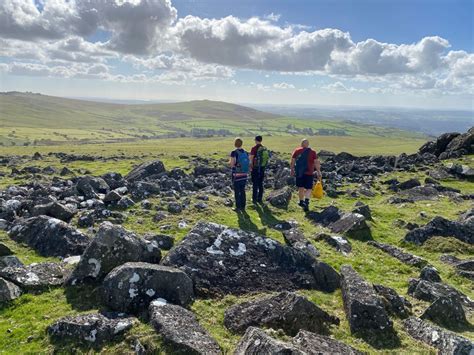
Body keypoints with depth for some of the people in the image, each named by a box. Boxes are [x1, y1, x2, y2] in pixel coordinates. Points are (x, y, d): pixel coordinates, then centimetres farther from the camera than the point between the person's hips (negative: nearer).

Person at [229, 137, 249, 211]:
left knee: (237, 191, 5)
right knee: (242, 191, 16)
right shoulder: (245, 152, 1)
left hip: (236, 175, -5)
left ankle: (238, 208, 10)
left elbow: (232, 165, -15)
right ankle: (243, 207, 22)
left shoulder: (234, 152, -15)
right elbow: (248, 163, 5)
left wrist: (230, 162, 5)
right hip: (244, 174, 5)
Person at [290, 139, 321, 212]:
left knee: (301, 188, 16)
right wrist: (319, 172, 1)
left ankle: (301, 202, 29)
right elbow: (317, 163, -5)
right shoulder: (312, 152, -2)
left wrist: (292, 170, 14)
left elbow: (292, 162, 4)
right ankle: (306, 201, -18)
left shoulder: (296, 151, 3)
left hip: (299, 173, 2)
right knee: (308, 189, 4)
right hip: (309, 173, -2)